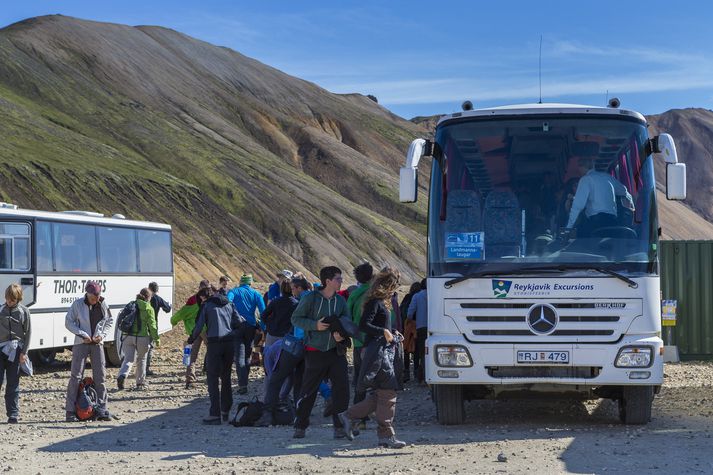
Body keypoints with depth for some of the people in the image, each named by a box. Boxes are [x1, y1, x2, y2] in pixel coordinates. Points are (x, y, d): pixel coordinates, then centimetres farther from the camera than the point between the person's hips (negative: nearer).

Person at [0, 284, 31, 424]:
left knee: (13, 384, 2)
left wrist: (24, 352, -4)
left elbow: (28, 333, 3)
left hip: (15, 351, -1)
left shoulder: (24, 311, 3)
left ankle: (13, 414, 6)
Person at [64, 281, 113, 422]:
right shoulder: (78, 304, -6)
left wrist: (103, 334, -4)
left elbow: (109, 322, 13)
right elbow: (68, 322, -4)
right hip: (81, 343, -3)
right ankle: (70, 411, -2)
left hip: (97, 343, 3)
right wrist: (82, 335, -13)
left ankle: (101, 409, 10)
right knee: (76, 376, -4)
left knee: (100, 376, 3)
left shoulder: (103, 305, 2)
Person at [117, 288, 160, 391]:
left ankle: (122, 375, -23)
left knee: (128, 359, 4)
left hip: (128, 336, 3)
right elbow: (152, 325, -7)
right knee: (141, 360, 12)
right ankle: (140, 383, 18)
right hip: (142, 337, -3)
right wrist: (156, 338, 1)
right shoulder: (148, 308, -4)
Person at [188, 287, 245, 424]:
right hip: (230, 342, 5)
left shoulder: (206, 306, 2)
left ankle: (215, 414, -10)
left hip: (214, 343, -5)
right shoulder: (229, 304, 15)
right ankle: (226, 411, 20)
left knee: (213, 379, -3)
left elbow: (199, 326, -3)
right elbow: (239, 322, 9)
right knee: (226, 377, 17)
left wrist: (190, 340, 12)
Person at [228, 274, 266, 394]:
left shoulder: (234, 292, 5)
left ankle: (242, 385, -17)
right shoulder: (255, 294, 9)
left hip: (237, 326, -2)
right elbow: (263, 311, -2)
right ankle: (244, 381, 24)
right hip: (251, 327, 2)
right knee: (247, 356, 18)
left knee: (239, 357, -5)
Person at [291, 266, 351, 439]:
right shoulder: (310, 298, -6)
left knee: (341, 387, -4)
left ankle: (339, 425, 4)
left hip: (336, 351, 4)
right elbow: (295, 318, -3)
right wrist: (315, 325, -16)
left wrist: (341, 333, -13)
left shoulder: (340, 300, 7)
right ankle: (300, 425, 16)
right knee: (309, 389, 3)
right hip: (315, 351, -3)